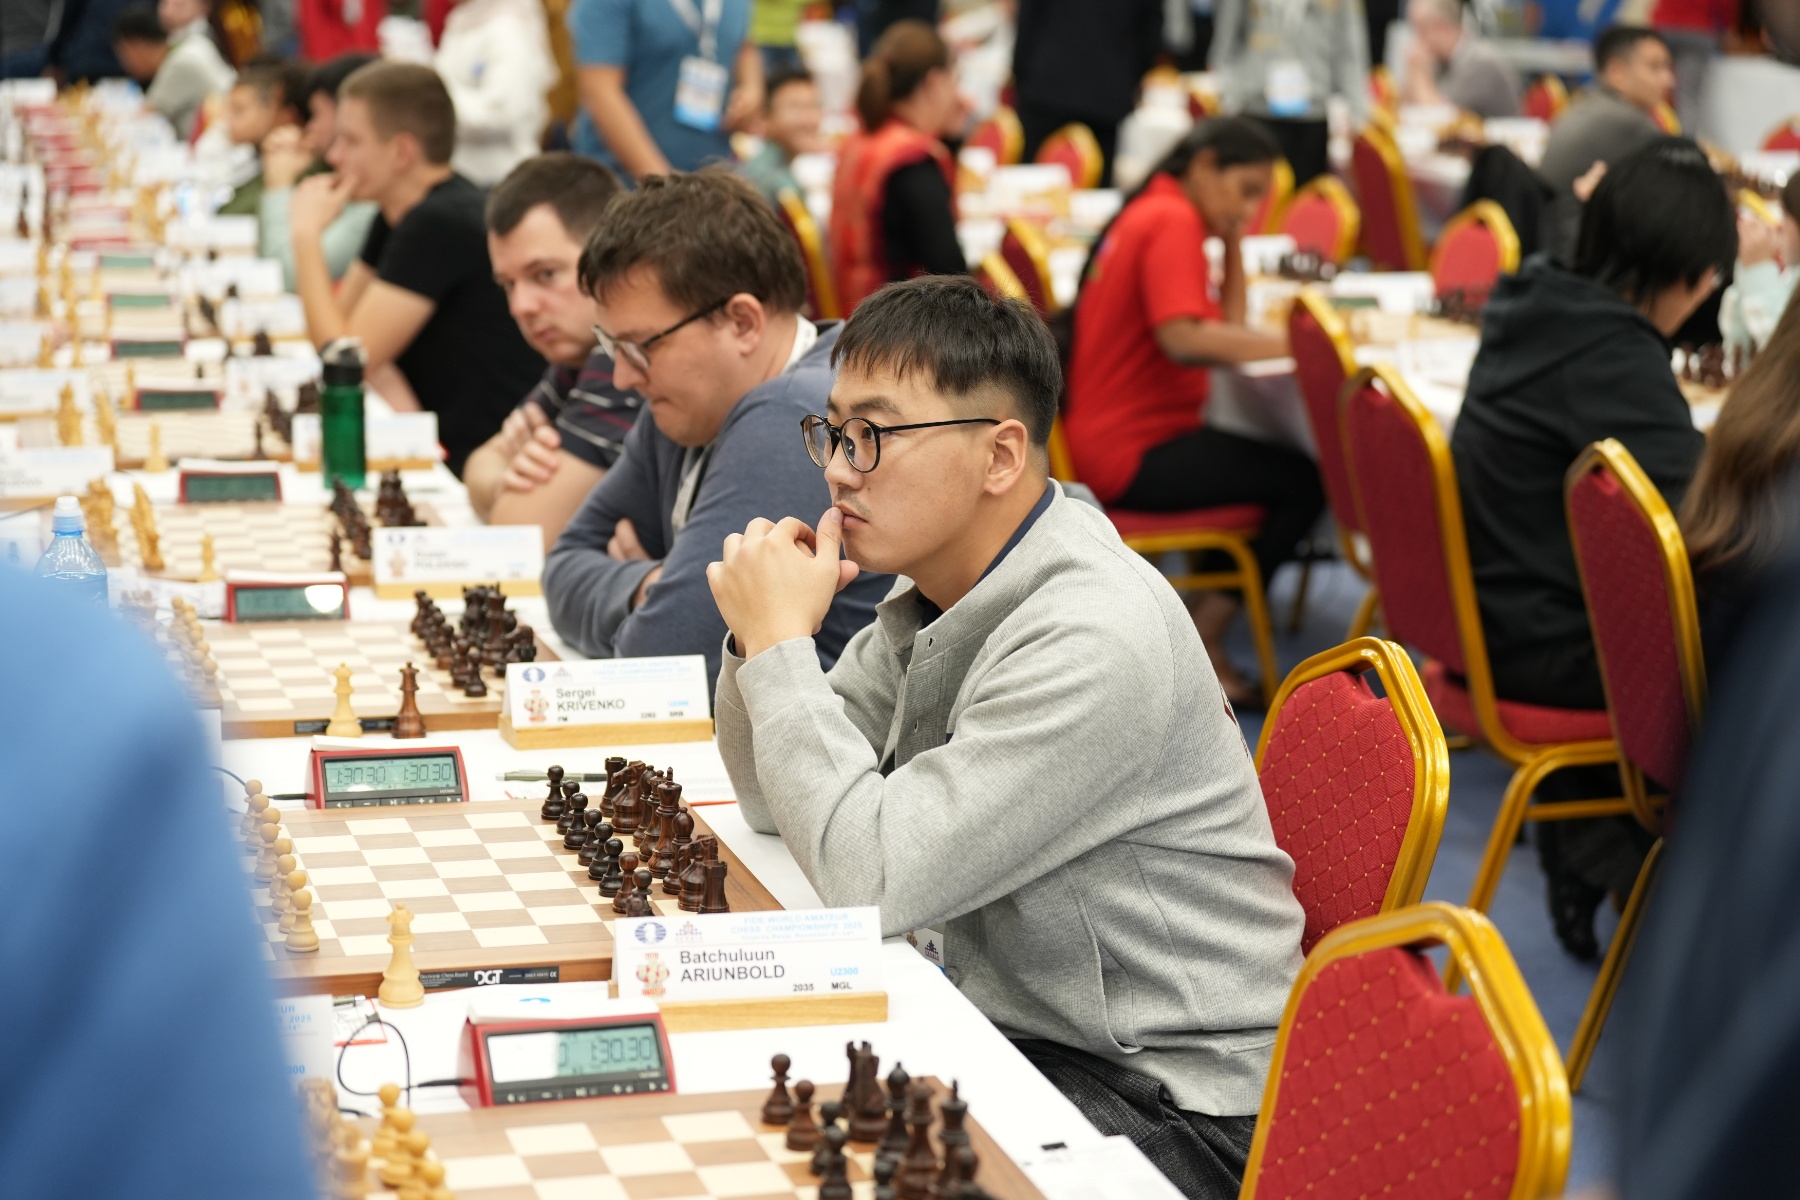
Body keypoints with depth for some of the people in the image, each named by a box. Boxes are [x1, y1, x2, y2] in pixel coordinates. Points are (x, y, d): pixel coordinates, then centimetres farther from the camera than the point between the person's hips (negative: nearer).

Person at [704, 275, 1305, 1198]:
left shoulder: (1094, 642, -25)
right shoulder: (934, 587, 4)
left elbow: (872, 878, -26)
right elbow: (777, 802, 11)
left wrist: (783, 644, -19)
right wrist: (759, 637, -7)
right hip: (1010, 1026, 8)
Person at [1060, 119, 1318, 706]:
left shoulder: (1154, 214, 17)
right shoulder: (1172, 221, -14)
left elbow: (1229, 324, 15)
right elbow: (1184, 339, -28)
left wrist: (1232, 236, 8)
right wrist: (1293, 343, -24)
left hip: (1112, 441, 11)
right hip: (1132, 453, -11)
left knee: (1272, 464, 22)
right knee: (1305, 482, -13)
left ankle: (1201, 626, 17)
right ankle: (1202, 642, -7)